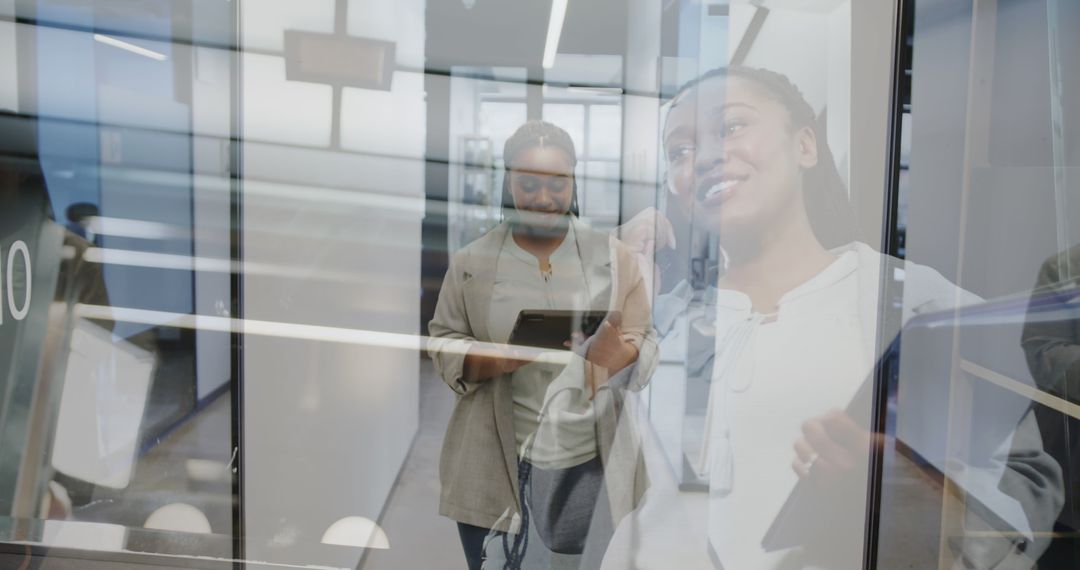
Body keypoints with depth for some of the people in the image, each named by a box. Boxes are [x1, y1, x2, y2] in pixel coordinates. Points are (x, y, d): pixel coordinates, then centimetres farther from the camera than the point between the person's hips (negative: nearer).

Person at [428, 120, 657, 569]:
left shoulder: (614, 256, 2)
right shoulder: (472, 261, 1)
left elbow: (646, 344, 3)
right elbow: (443, 343, 2)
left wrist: (621, 353, -21)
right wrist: (494, 360, -18)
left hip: (589, 466, 1)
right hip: (495, 467, 0)